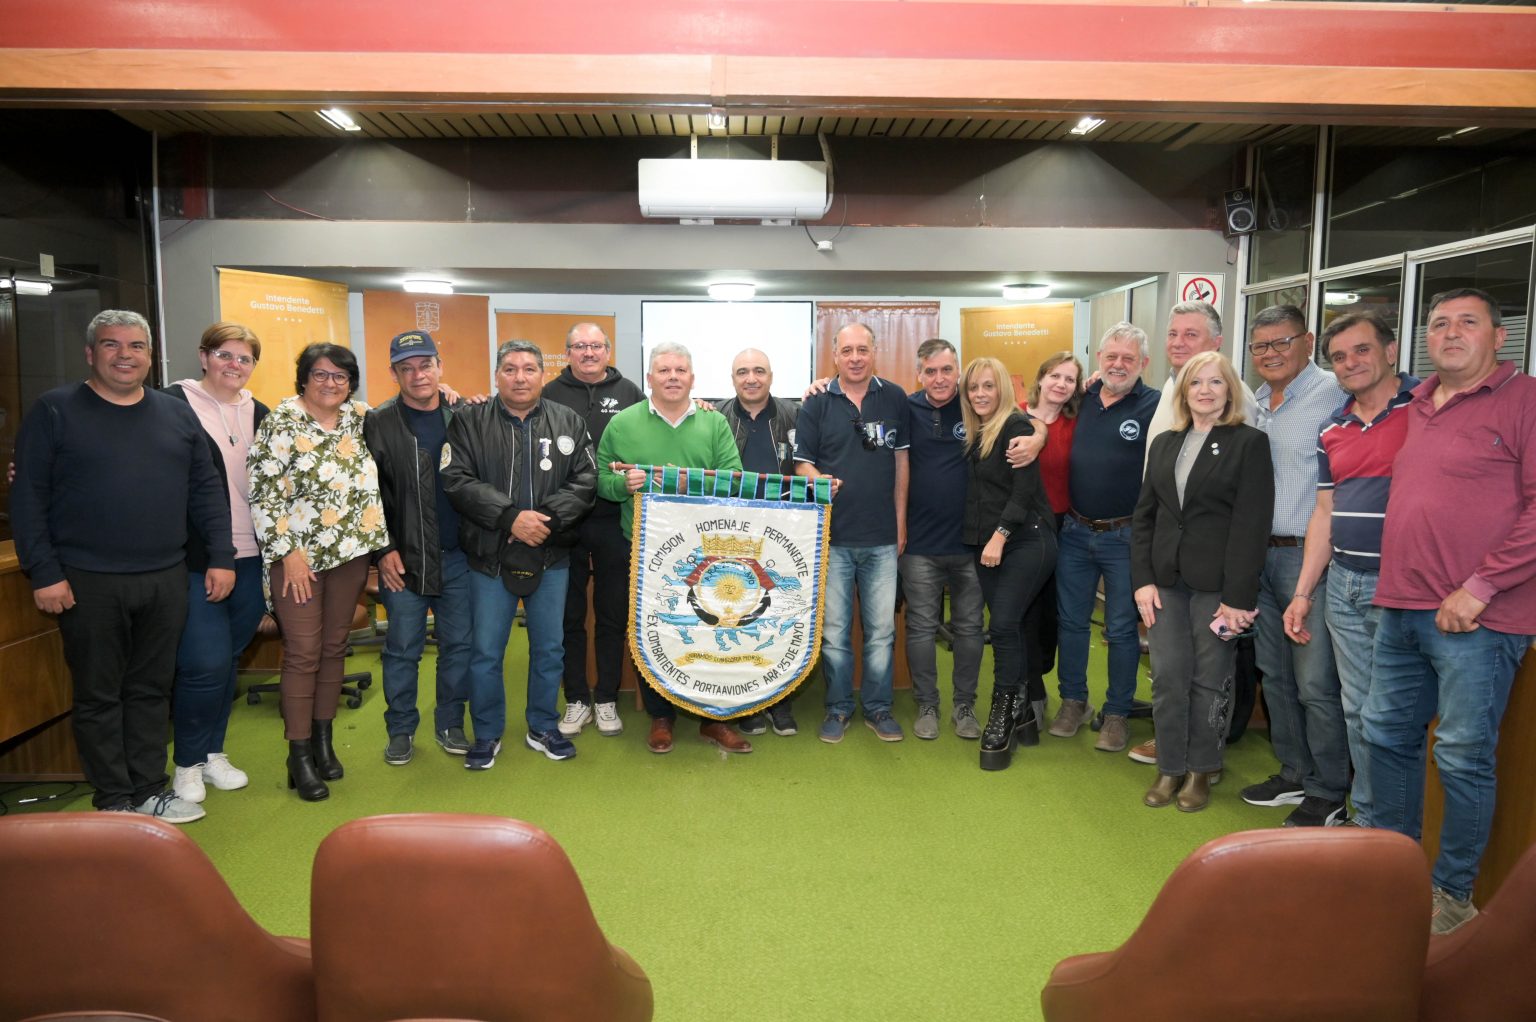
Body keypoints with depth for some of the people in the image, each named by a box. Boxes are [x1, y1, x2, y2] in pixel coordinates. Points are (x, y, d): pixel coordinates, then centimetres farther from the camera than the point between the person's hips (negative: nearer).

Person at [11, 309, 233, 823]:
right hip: (88, 583, -3)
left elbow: (207, 489, 11)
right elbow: (27, 496, -4)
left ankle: (148, 790, 23)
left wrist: (221, 556, 4)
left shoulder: (177, 414, 10)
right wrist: (44, 572, -10)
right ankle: (114, 801, 18)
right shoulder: (55, 411, -1)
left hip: (166, 581, 3)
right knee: (98, 695, 6)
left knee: (152, 689, 11)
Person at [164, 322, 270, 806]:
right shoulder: (174, 403, -4)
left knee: (228, 661, 13)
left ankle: (214, 753, 28)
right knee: (205, 665, -5)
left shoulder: (259, 415, 12)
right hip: (195, 560, -5)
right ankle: (187, 763, 15)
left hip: (251, 559, 5)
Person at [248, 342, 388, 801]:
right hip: (298, 555, -5)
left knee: (334, 647, 12)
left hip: (351, 552, 5)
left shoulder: (359, 418, 7)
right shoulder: (281, 424, -8)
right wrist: (288, 552, -15)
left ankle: (324, 740, 26)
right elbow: (264, 493, -11)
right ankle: (299, 755, 9)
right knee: (303, 653, -2)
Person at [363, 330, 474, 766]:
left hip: (458, 556, 2)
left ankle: (450, 724, 26)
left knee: (458, 645, 10)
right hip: (403, 560, -2)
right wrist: (383, 550, -6)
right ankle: (401, 729, 23)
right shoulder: (378, 424, -2)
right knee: (403, 649, 7)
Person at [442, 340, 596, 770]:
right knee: (486, 651, 6)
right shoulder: (469, 422, -1)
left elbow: (584, 481, -3)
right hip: (489, 557, -2)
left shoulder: (569, 423, 4)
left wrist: (548, 519, -19)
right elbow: (458, 481, -11)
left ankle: (543, 727, 30)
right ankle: (487, 734, 24)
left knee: (549, 648, 13)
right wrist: (511, 517, -21)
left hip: (551, 557, 2)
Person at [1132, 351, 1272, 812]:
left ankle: (1201, 770, 21)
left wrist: (1238, 597, -14)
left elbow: (1251, 524, -10)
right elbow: (1143, 515, 11)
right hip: (1166, 582, 4)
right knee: (1167, 677, 4)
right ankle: (1169, 768, 17)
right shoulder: (1164, 444, 11)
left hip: (1216, 584, -4)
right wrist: (1143, 579, 1)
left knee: (1210, 680, 6)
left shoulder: (1249, 443, -4)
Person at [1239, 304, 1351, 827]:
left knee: (1316, 682, -3)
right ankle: (1294, 773, 31)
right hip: (1260, 553, 8)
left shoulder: (1334, 395, -11)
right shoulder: (1256, 403, 14)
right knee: (1275, 672, 16)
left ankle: (1327, 795, 11)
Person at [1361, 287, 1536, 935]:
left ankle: (1454, 891, 18)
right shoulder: (1418, 407, 16)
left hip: (1474, 616, -7)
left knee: (1463, 756, 1)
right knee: (1387, 734, 15)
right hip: (1401, 609, 8)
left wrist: (1480, 588, -17)